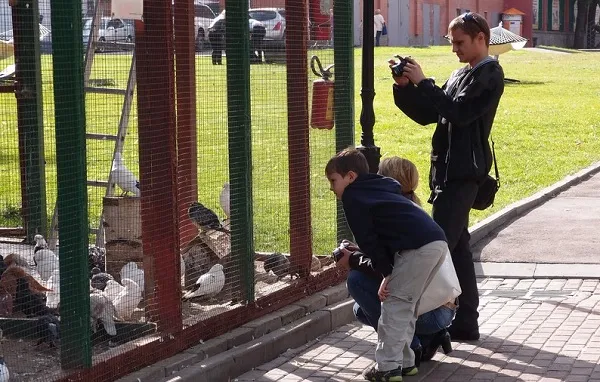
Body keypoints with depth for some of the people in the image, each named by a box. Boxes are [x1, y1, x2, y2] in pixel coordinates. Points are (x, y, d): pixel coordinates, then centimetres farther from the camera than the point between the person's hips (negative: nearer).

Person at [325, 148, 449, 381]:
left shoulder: (352, 195, 3)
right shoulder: (377, 189, 29)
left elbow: (367, 239, -2)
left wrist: (386, 272, 2)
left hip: (417, 248, -9)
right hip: (437, 242, 9)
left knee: (394, 303, -2)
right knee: (405, 305, 18)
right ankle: (404, 361, 22)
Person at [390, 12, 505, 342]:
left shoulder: (488, 73, -7)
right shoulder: (461, 75, 20)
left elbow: (459, 112, -20)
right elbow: (427, 115, 17)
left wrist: (423, 82, -16)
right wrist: (405, 86, 3)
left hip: (461, 173, -9)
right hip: (448, 170, 9)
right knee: (457, 246, 11)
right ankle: (465, 322, 16)